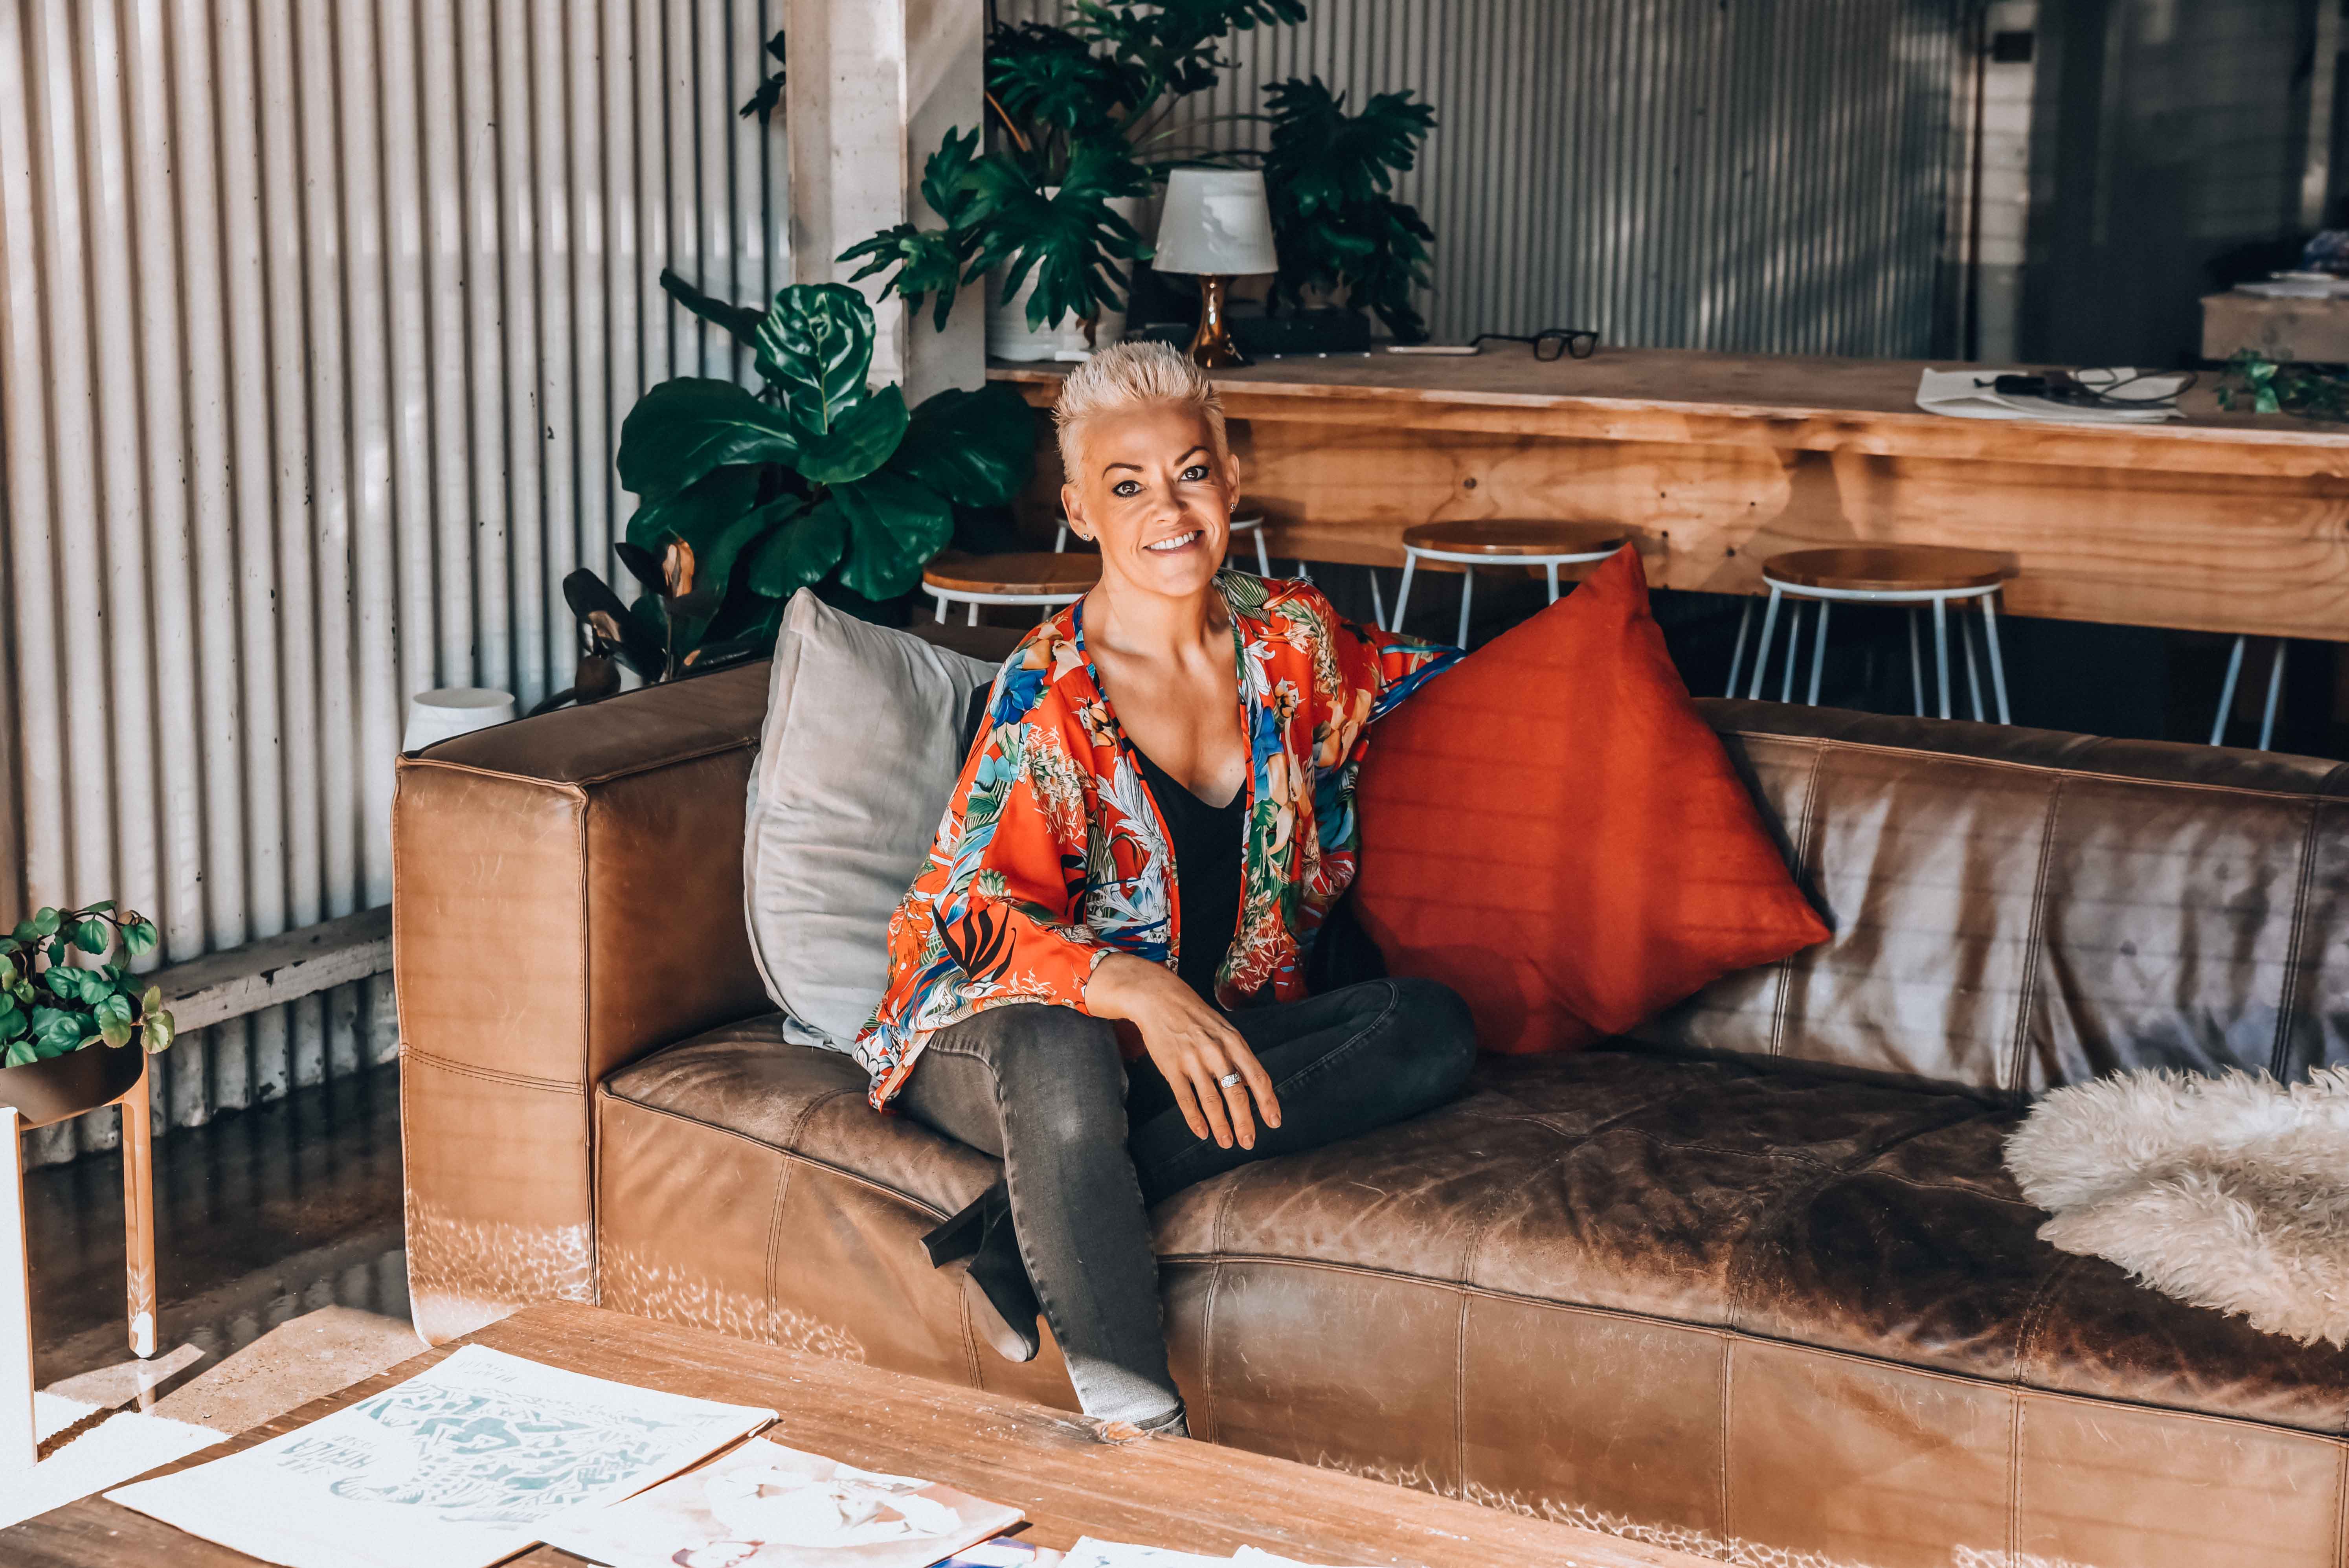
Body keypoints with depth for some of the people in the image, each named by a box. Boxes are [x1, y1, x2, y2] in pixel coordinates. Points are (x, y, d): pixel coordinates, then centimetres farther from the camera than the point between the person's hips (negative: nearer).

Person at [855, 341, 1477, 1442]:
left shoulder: (1292, 638, 4)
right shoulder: (1047, 695, -13)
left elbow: (1424, 676, 26)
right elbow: (974, 911, -21)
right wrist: (1139, 988, -38)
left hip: (1210, 1031, 6)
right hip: (996, 1045, -6)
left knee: (1431, 1031, -20)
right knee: (1060, 1053, -41)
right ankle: (1136, 1428, -37)